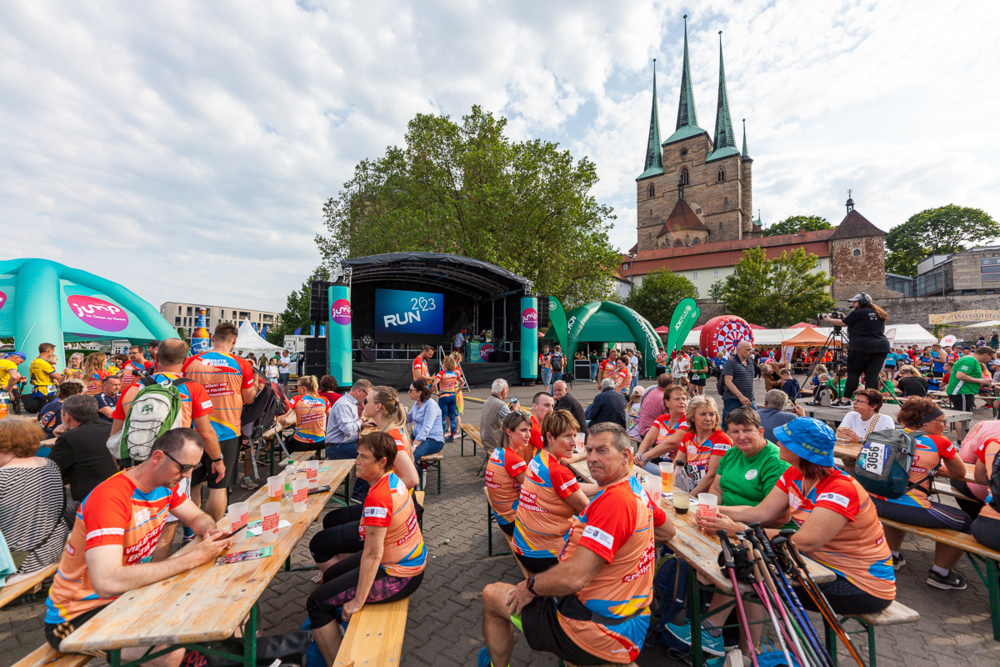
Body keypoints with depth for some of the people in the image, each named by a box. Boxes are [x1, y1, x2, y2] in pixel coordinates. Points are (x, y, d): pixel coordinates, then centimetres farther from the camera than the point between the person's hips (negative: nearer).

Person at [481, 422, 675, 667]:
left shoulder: (614, 500, -30)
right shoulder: (639, 493, -1)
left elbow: (574, 577, -33)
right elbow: (667, 531, 20)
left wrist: (530, 586, -15)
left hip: (597, 635, -9)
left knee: (491, 595, 7)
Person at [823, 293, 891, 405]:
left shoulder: (858, 313, -5)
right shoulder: (879, 314, 18)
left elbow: (842, 323, 5)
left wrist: (829, 320, 20)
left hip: (861, 348, -6)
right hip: (881, 347, 6)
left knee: (853, 373, -1)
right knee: (872, 375, 3)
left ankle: (845, 399, 1)